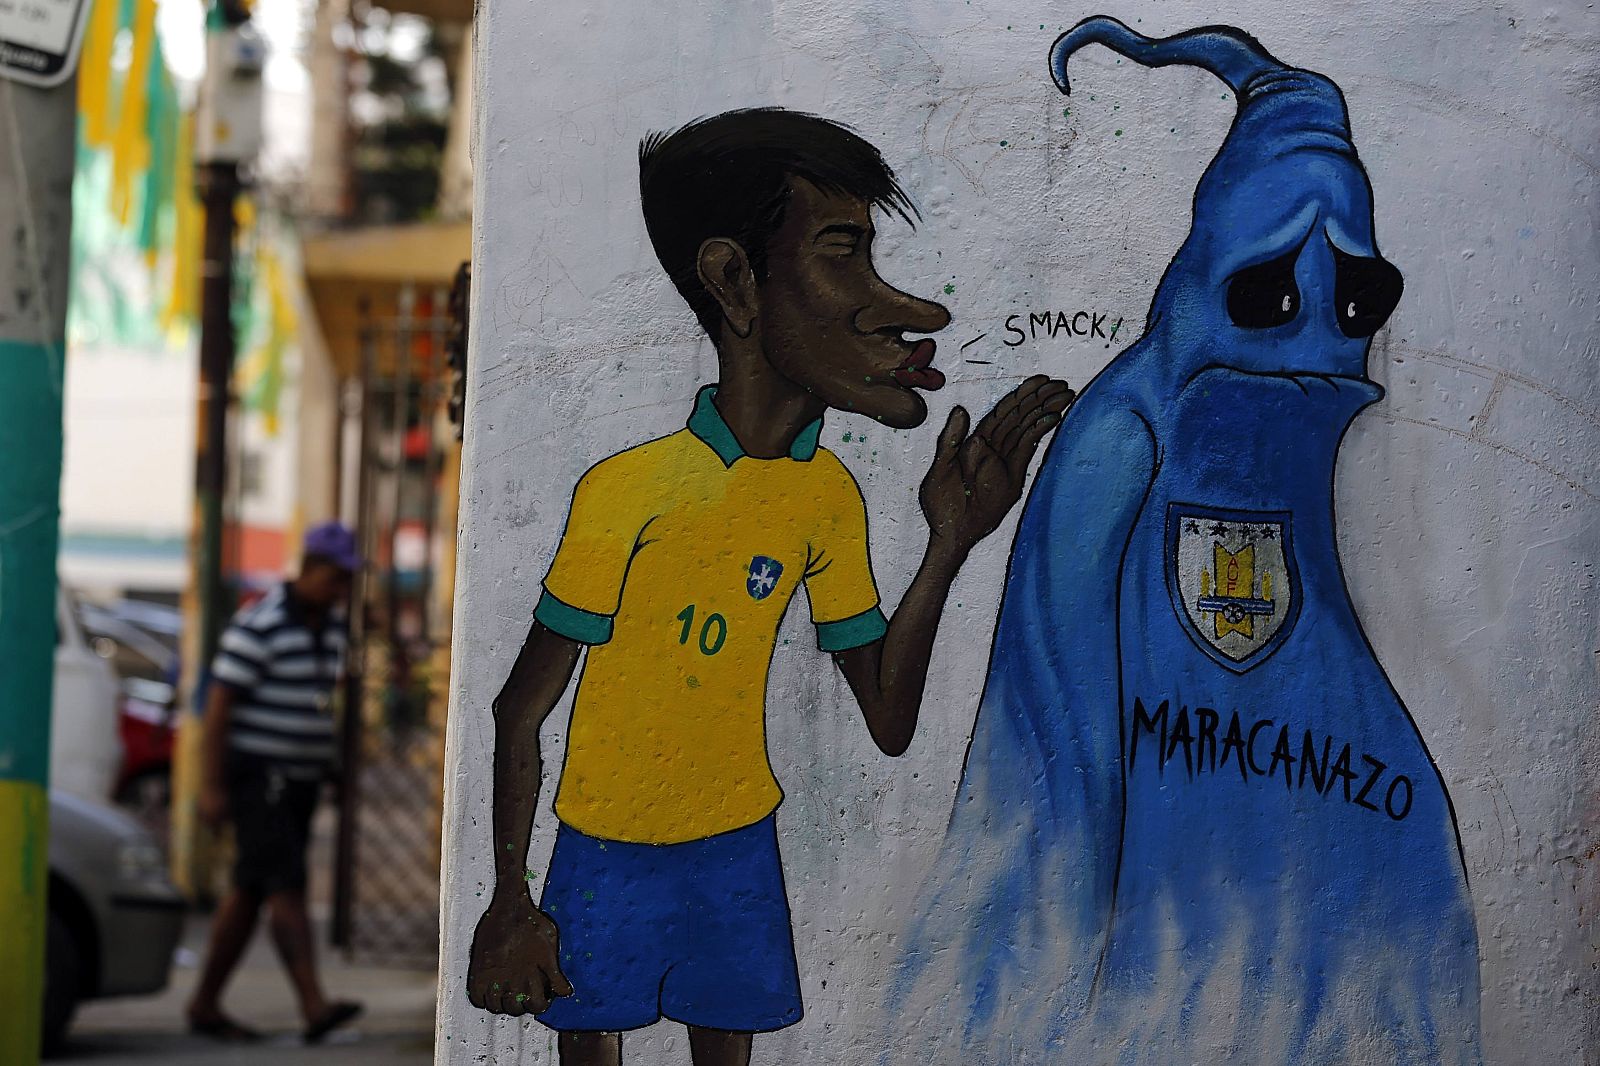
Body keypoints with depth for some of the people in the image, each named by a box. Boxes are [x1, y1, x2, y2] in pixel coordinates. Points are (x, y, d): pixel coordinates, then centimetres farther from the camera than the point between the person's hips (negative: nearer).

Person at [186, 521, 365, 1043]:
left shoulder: (331, 624, 10)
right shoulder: (258, 625, -15)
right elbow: (218, 705, -16)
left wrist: (322, 771, 19)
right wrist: (211, 787, -19)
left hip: (300, 780, 8)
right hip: (255, 777, -8)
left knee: (251, 892, 10)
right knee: (287, 886, -17)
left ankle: (205, 1005, 17)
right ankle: (314, 1006, -25)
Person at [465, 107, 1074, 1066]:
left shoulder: (831, 497, -4)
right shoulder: (628, 491, -22)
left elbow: (889, 723, -2)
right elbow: (522, 712, -13)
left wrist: (951, 542, -12)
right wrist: (511, 904, -10)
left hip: (739, 843, 5)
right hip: (608, 847, -5)